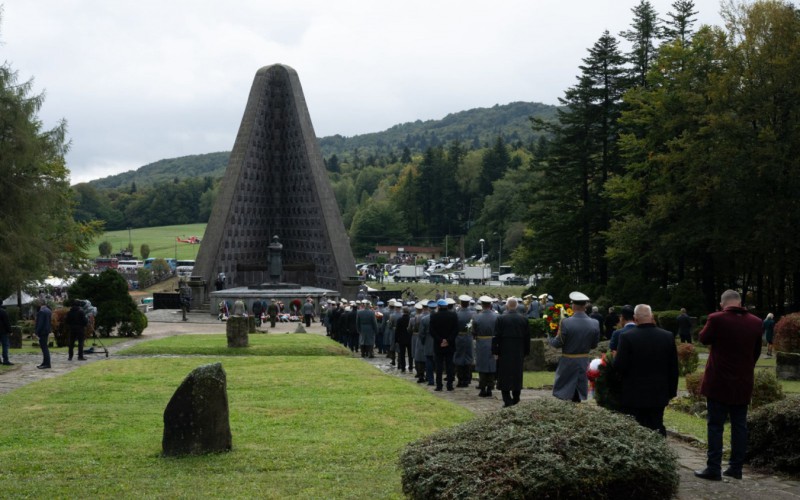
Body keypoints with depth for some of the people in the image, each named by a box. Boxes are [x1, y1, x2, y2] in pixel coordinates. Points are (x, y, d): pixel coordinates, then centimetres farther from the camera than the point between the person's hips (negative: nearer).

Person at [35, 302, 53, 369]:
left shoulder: (41, 312, -18)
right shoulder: (49, 311, 11)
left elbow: (40, 323, -20)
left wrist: (37, 332, -15)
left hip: (42, 331, -10)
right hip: (47, 331, 10)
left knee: (44, 347, -7)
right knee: (44, 347, 16)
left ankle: (47, 363, -8)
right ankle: (45, 363, 21)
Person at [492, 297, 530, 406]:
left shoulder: (500, 318, -10)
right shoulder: (524, 319, 1)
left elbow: (496, 336, -10)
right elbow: (527, 337, 5)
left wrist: (495, 352, -6)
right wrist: (526, 352, 12)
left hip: (504, 352, -3)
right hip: (519, 352, 3)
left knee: (504, 375, 2)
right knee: (517, 374, 14)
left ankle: (507, 399, -3)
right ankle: (516, 398, 21)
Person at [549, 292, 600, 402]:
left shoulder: (566, 322, -19)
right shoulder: (595, 324, -7)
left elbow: (557, 343, -12)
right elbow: (594, 345, 3)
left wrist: (549, 338, 8)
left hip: (568, 361, -3)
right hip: (584, 362, 3)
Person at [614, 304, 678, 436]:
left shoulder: (627, 337, -14)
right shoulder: (668, 336, -2)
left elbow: (619, 366, -13)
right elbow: (673, 368, 4)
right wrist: (672, 391, 13)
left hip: (633, 396, -3)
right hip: (659, 395, 3)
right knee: (657, 429, 10)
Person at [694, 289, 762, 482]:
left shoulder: (717, 319, -14)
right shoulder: (755, 322, 0)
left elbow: (704, 339, 3)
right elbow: (757, 352, 11)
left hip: (719, 382, -4)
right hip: (744, 383, 4)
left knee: (715, 426, 0)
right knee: (739, 425, 11)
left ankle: (713, 468, -1)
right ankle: (736, 467, 14)